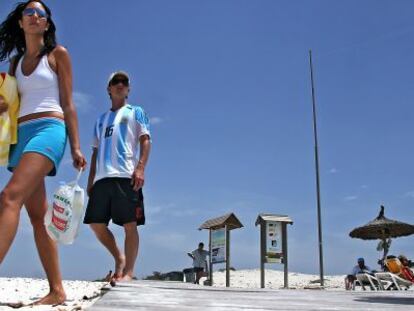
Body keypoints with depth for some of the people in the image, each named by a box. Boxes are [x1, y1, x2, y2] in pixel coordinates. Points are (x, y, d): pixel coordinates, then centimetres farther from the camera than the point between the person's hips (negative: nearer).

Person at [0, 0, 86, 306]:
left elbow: (68, 104, 3)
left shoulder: (58, 54, 7)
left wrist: (76, 147, -3)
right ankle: (57, 290, 6)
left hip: (48, 129, -7)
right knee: (38, 216, 2)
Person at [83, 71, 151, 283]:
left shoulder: (135, 112, 14)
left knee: (129, 224, -8)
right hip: (102, 177, 5)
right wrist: (91, 179, 14)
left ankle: (128, 271, -4)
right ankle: (119, 258, 17)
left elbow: (145, 141, 2)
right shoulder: (101, 119, 27)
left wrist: (140, 168, -14)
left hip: (126, 176, -5)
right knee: (95, 222, 0)